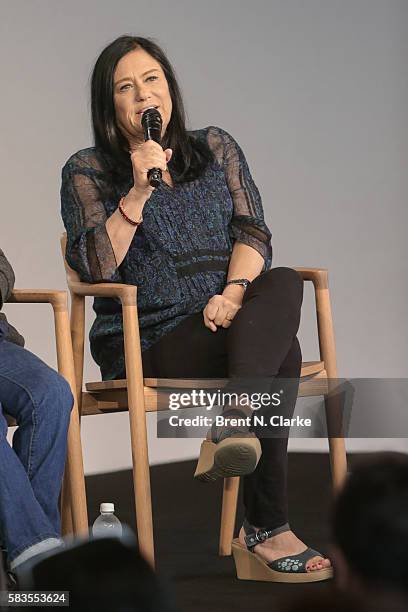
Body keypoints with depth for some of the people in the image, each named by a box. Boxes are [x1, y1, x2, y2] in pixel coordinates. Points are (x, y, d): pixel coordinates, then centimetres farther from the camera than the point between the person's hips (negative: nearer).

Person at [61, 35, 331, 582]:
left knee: (284, 285, -32)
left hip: (225, 321, 4)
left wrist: (235, 292, -13)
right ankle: (266, 528, -35)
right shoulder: (87, 172, 7)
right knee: (282, 352, -31)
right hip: (147, 342, -4)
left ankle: (231, 424, -44)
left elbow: (253, 232, 7)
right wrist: (138, 193, -16)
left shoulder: (217, 148, 18)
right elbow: (94, 266, -6)